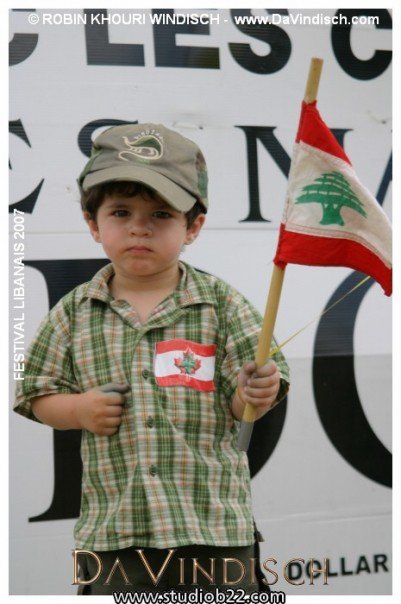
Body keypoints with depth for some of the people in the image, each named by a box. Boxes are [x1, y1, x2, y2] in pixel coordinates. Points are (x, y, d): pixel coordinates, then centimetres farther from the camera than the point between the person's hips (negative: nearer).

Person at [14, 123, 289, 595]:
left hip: (212, 520, -1)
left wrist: (257, 392, -24)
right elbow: (37, 397, 10)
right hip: (113, 526, 2)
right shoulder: (75, 313, 3)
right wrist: (79, 409, -9)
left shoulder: (221, 304, -1)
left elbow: (239, 407, -2)